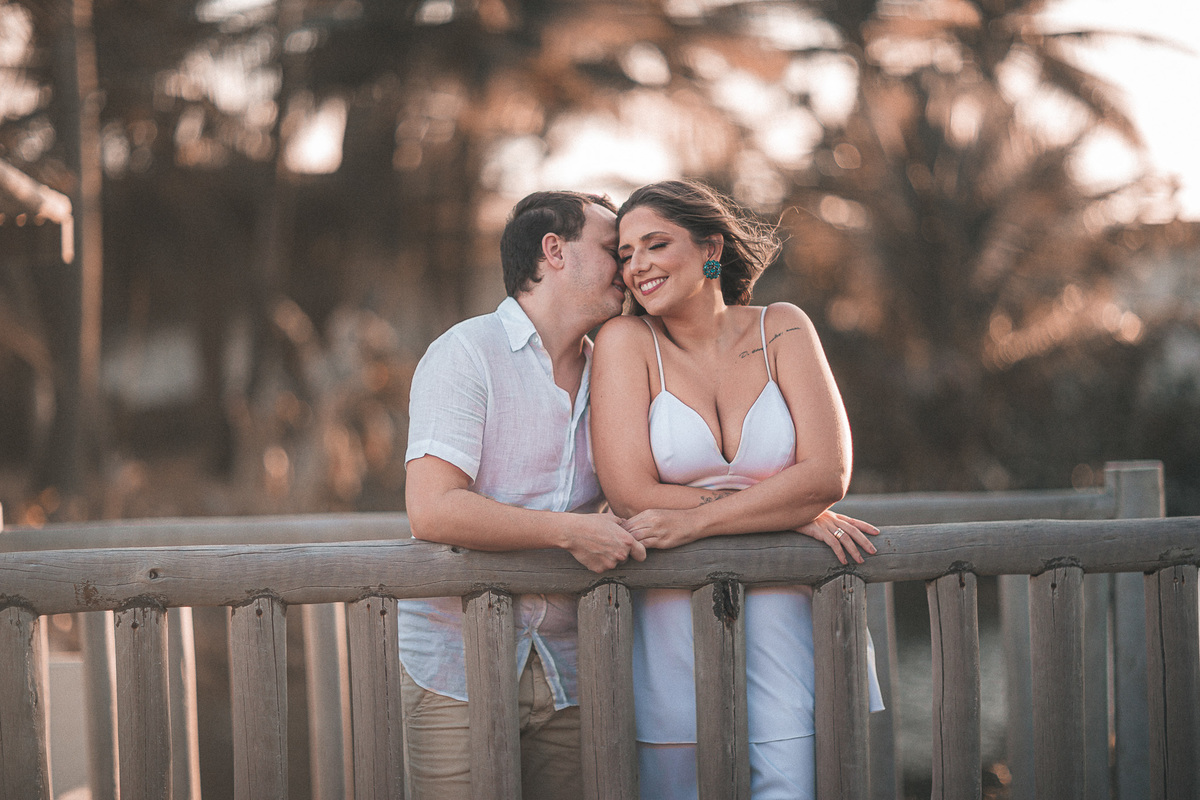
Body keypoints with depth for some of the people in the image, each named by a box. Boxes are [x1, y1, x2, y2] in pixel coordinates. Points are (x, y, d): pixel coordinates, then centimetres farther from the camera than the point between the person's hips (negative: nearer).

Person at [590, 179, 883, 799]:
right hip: (675, 626, -1)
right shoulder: (625, 342, 0)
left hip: (790, 622, 1)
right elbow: (633, 497, -10)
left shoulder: (781, 330, 4)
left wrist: (694, 521, -17)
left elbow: (827, 474, -7)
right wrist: (789, 514, -12)